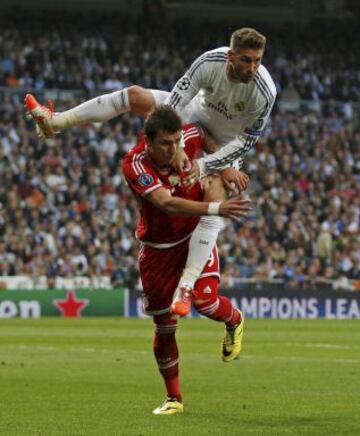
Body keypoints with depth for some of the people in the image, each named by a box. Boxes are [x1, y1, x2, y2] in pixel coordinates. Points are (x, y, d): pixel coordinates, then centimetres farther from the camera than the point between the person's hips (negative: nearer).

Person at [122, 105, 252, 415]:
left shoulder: (192, 137, -18)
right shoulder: (134, 165, -28)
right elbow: (168, 204, -41)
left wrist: (216, 177, -12)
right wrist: (215, 209, -50)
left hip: (195, 235, 1)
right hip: (158, 247, -1)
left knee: (205, 302, -22)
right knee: (164, 328, 6)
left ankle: (234, 320, 17)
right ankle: (174, 399, 25)